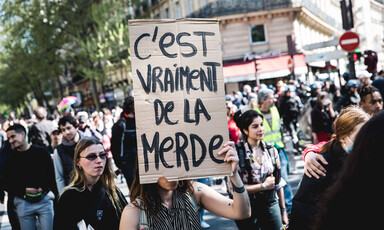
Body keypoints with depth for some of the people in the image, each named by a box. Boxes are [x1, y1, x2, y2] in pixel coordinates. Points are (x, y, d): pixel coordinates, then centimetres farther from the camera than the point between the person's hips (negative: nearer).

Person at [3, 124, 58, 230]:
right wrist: (24, 190, -7)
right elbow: (7, 184, 6)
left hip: (44, 200, -1)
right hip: (23, 203, 2)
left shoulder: (41, 152, 2)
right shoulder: (10, 159, 6)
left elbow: (52, 175, 4)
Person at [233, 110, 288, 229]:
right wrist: (264, 186, -10)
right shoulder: (236, 152, -13)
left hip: (271, 205, 4)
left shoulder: (272, 151, 4)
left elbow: (278, 183, 11)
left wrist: (283, 210, 12)